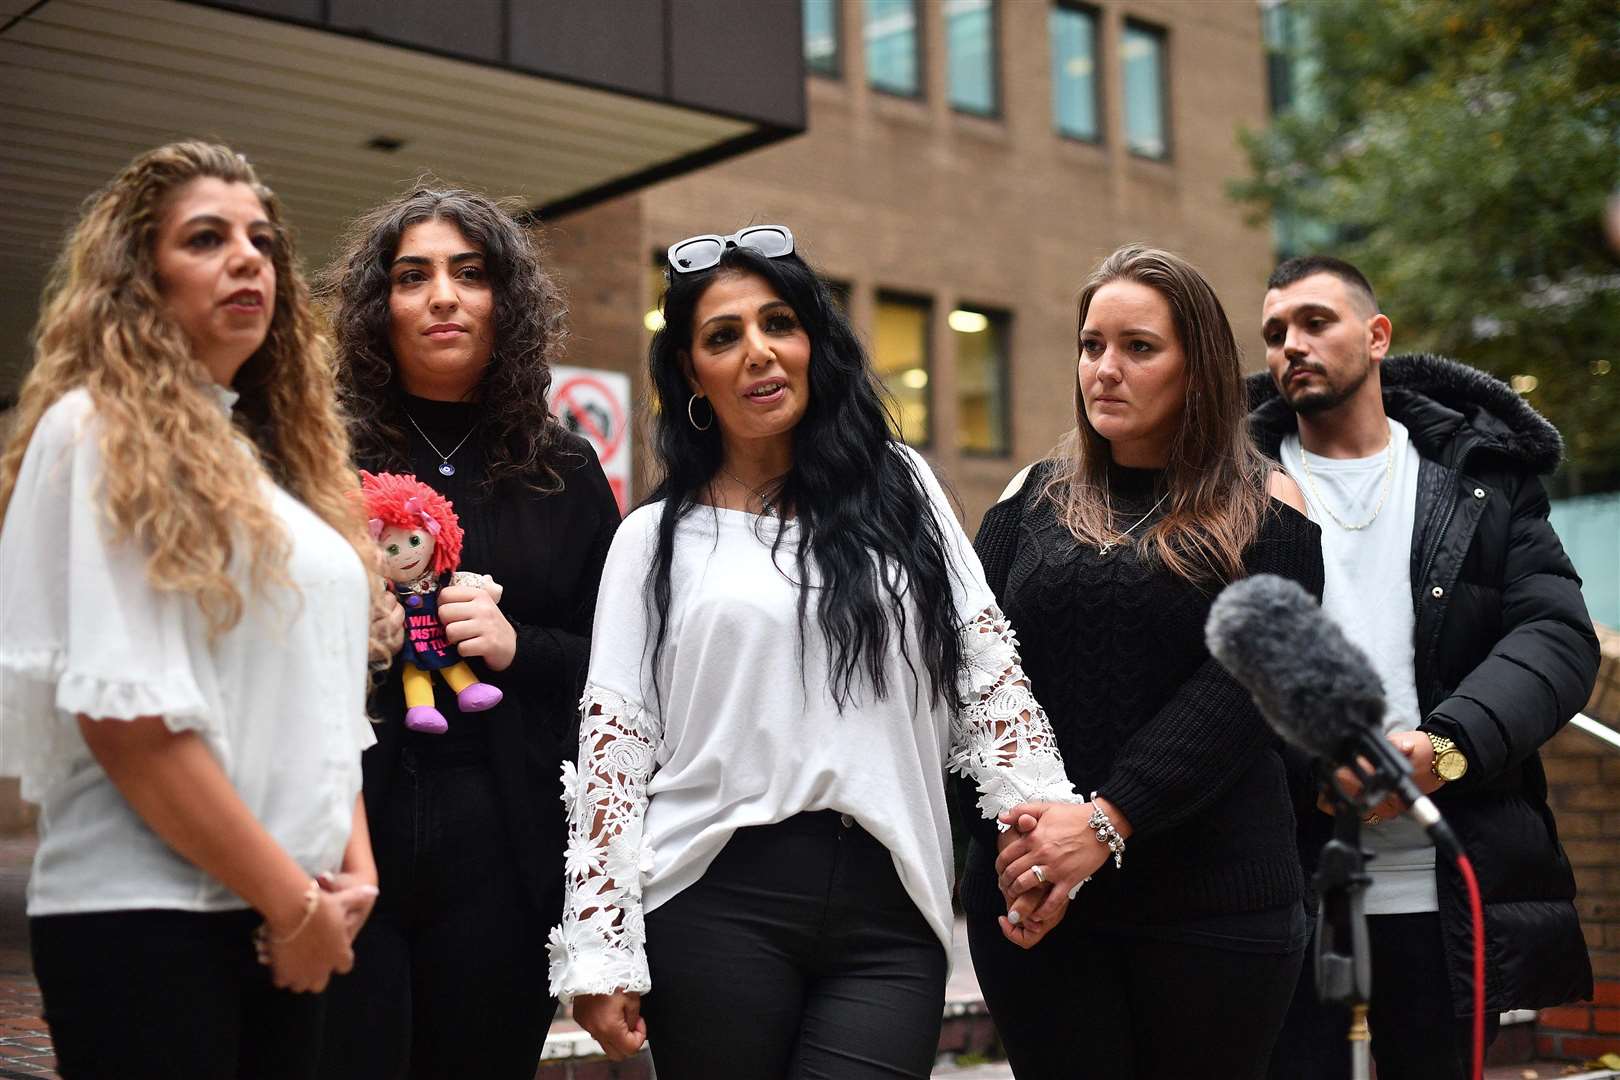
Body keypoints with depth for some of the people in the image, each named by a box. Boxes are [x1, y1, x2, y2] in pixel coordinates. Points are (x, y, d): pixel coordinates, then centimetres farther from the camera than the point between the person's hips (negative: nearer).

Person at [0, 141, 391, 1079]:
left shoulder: (279, 456, 16)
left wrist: (354, 864, 1)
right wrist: (292, 900, -13)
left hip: (279, 920, 7)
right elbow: (124, 717, -16)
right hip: (146, 915, -7)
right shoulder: (96, 434, -8)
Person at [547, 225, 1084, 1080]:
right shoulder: (657, 537, 8)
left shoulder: (898, 490, 12)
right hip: (716, 903, 0)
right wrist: (599, 954, -2)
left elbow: (987, 665, 11)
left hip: (889, 912, 1)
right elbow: (613, 742, 3)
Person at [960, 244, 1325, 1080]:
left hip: (1212, 901, -2)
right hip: (1028, 890, 2)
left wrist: (1107, 821, -20)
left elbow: (1240, 685, -10)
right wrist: (1013, 820, -15)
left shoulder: (1264, 512, 3)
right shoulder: (1032, 501, 11)